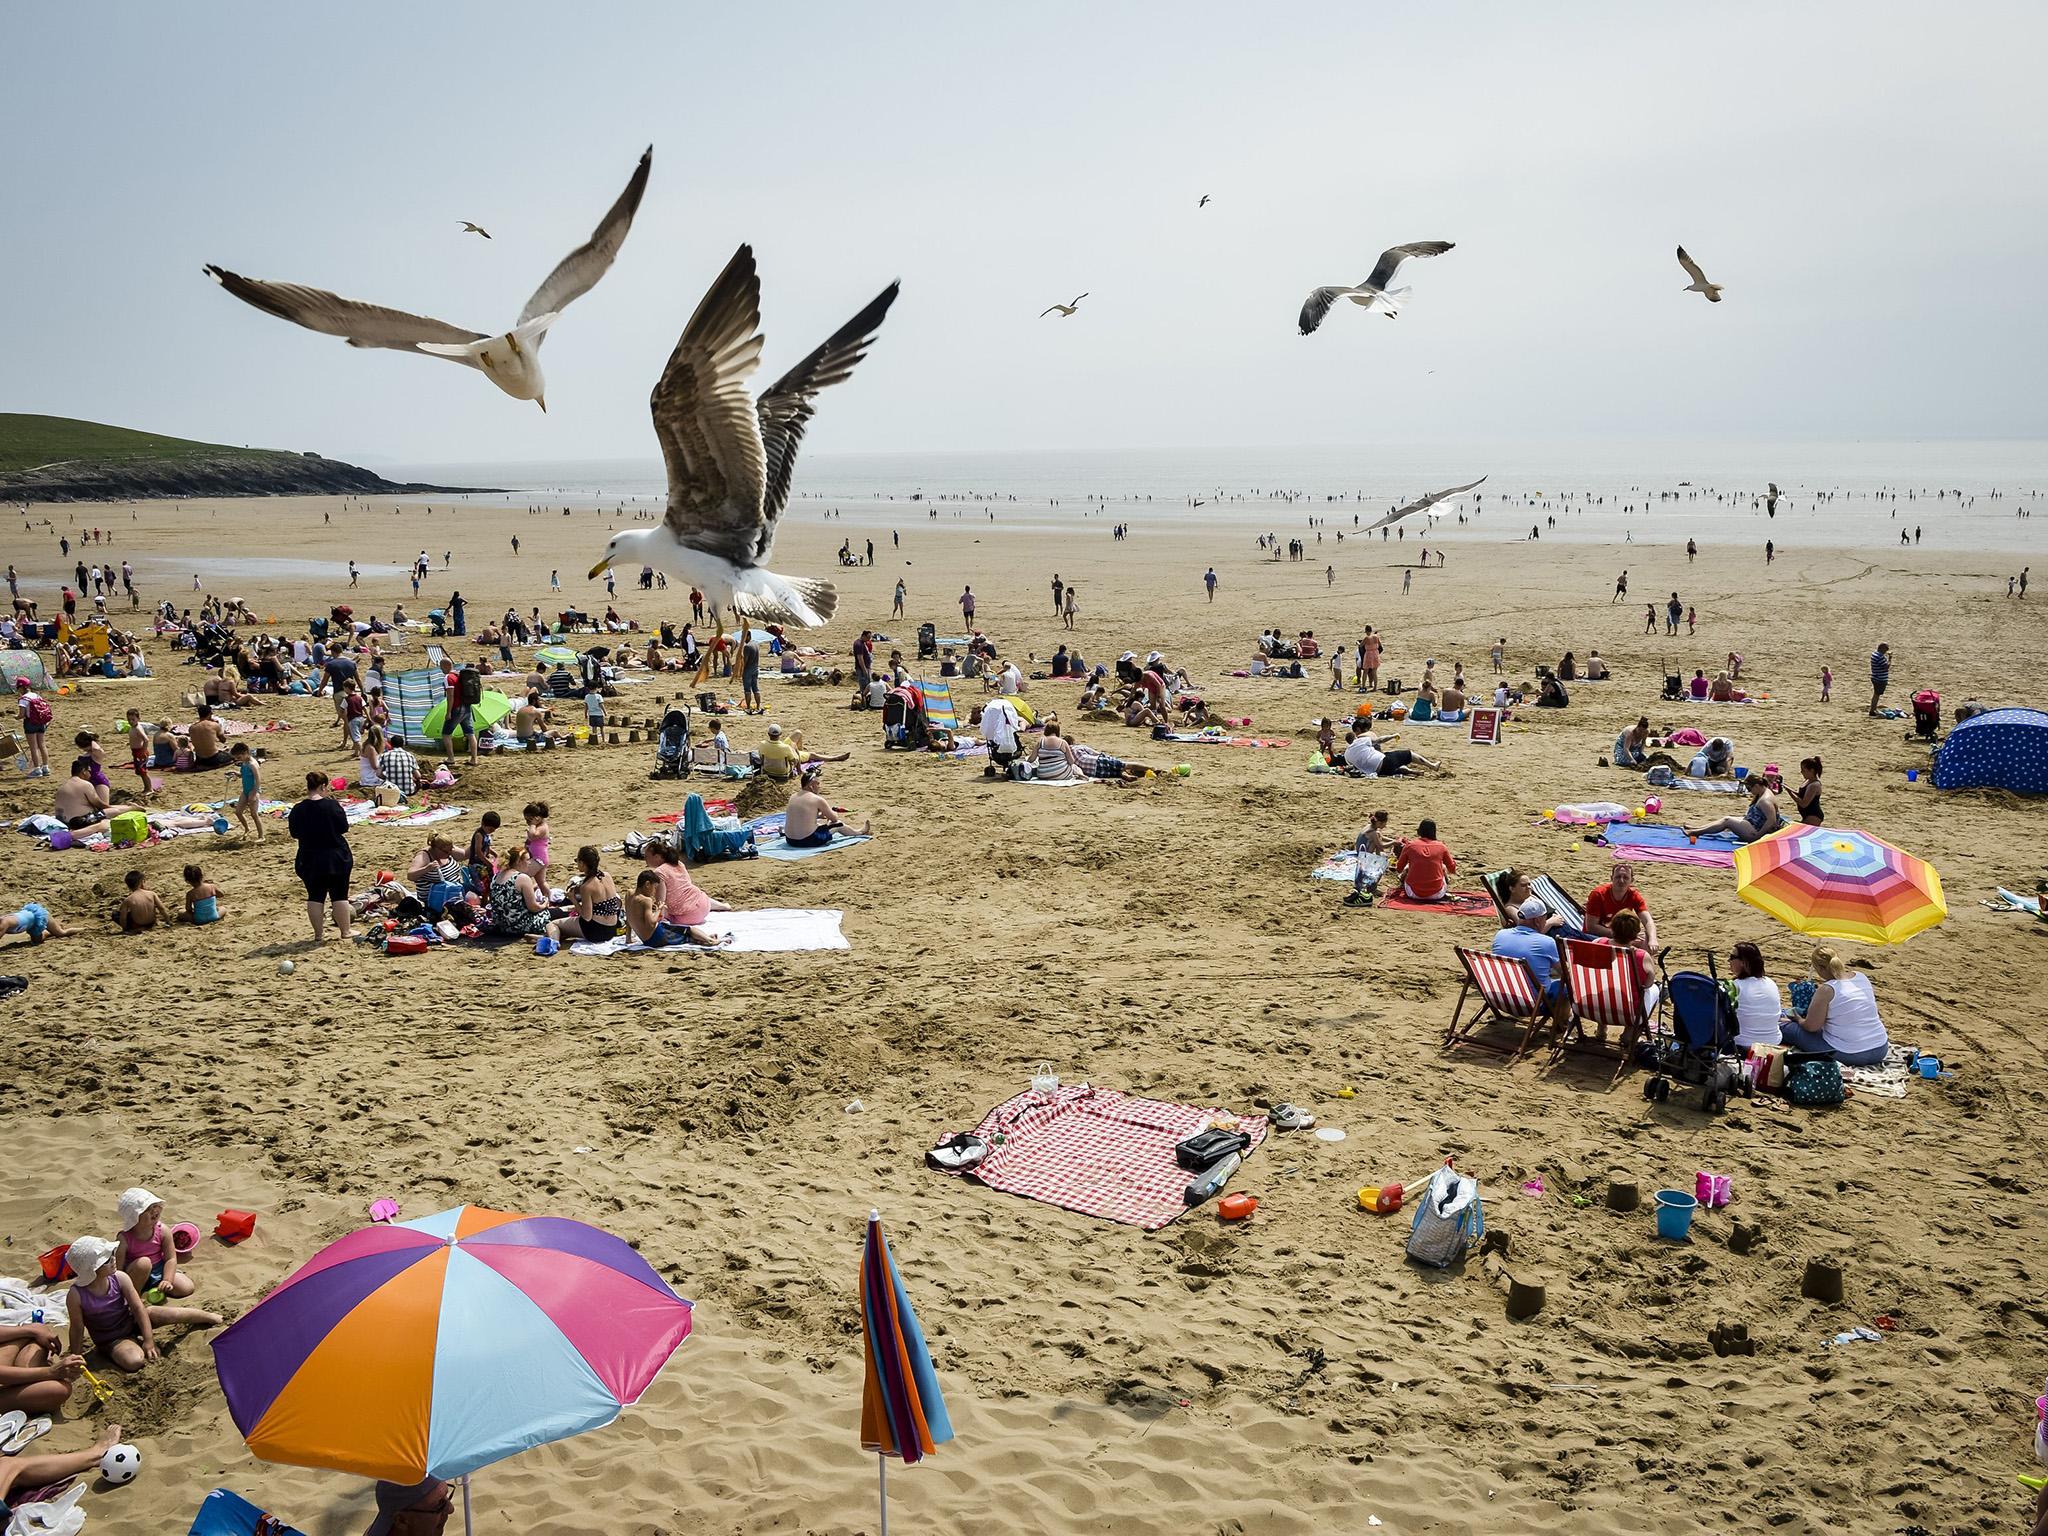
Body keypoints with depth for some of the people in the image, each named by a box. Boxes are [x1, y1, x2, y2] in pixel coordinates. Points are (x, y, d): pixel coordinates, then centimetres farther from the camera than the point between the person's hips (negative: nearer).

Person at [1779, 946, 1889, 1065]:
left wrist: (1799, 1020, 10)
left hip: (1847, 1055, -7)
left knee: (1791, 1028, 7)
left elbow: (1811, 1026, -12)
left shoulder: (1826, 990, -18)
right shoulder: (1862, 977, 2)